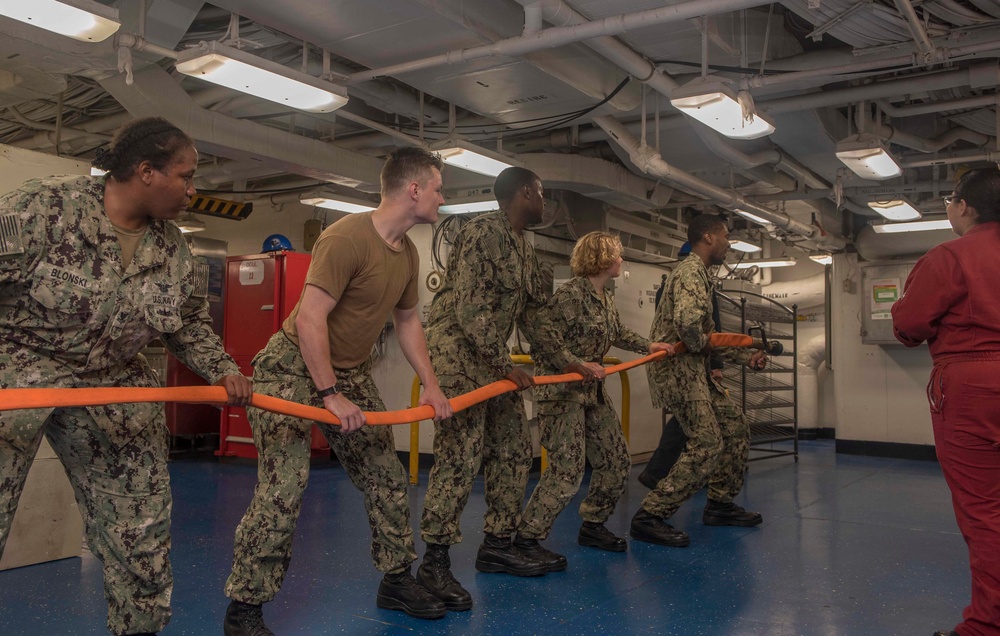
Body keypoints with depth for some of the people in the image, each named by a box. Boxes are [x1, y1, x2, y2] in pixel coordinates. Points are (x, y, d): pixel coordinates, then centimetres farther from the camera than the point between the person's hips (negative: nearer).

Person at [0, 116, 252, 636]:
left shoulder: (173, 249, 1)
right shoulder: (43, 207, -16)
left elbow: (191, 325, 12)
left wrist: (221, 369, -2)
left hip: (112, 386, 5)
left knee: (141, 530, 10)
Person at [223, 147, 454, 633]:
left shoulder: (407, 253, 5)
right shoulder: (346, 238, -23)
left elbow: (407, 320, 16)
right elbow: (309, 319, -26)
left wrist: (431, 385, 10)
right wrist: (330, 396, -25)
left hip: (350, 373, 9)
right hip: (293, 367, -8)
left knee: (386, 478, 8)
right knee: (283, 486, -13)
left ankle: (396, 582, 23)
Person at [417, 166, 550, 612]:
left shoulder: (523, 246, 15)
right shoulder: (484, 231, -15)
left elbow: (533, 311, 18)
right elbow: (470, 307, -21)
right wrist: (504, 366, -19)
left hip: (491, 355, 10)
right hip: (456, 347, -10)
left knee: (514, 449, 10)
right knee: (460, 454, -13)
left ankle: (497, 545, 21)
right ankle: (434, 562, -4)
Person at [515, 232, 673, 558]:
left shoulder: (606, 299, 12)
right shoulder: (571, 294, -17)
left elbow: (618, 333, 30)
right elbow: (546, 335, -25)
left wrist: (649, 346, 30)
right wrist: (578, 365, -28)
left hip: (593, 391, 10)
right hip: (562, 392, -10)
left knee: (617, 460, 12)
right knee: (567, 472, -13)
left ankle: (592, 525, 28)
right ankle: (525, 538, 0)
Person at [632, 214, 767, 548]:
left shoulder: (700, 274, 22)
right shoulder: (691, 271, -13)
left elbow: (711, 336, 27)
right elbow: (688, 320, -34)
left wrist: (747, 356, 22)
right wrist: (699, 344, -14)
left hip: (693, 370, 11)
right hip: (676, 367, -11)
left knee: (735, 428, 14)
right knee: (707, 444, -15)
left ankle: (720, 503, 24)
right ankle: (650, 517, -13)